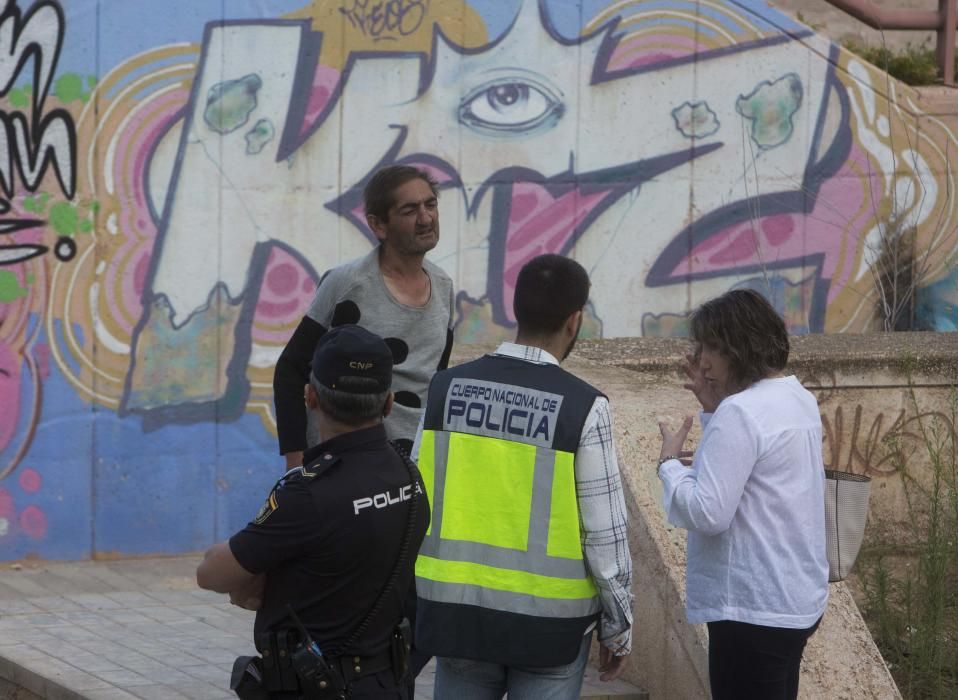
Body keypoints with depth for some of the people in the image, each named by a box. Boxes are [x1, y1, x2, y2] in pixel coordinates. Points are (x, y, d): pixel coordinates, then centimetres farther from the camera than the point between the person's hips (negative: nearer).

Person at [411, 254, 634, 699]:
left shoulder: (446, 389, -2)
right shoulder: (584, 409, -12)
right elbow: (604, 533, -10)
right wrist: (617, 629, 2)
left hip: (457, 611, 3)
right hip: (550, 623, -3)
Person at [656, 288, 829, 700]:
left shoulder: (741, 413, -19)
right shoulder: (799, 400, 10)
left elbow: (708, 514, -23)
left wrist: (669, 462, -8)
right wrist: (713, 409, 11)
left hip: (753, 609, -10)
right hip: (798, 600, 10)